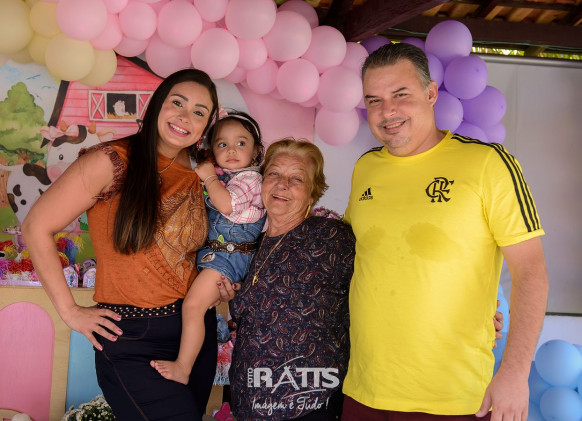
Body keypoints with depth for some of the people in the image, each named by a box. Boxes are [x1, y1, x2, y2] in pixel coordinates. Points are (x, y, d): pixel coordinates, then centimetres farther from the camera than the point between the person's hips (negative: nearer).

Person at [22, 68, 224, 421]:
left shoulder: (199, 175, 5)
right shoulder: (112, 162, -13)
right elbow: (38, 227, -11)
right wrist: (69, 310, -10)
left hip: (197, 327, 6)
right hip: (132, 340, -6)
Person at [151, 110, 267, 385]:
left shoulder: (249, 177, -10)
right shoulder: (222, 176, 17)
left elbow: (227, 204, -27)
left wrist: (209, 178, -16)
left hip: (228, 255, -10)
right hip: (209, 250, 10)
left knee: (193, 304, -15)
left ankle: (182, 367, -9)